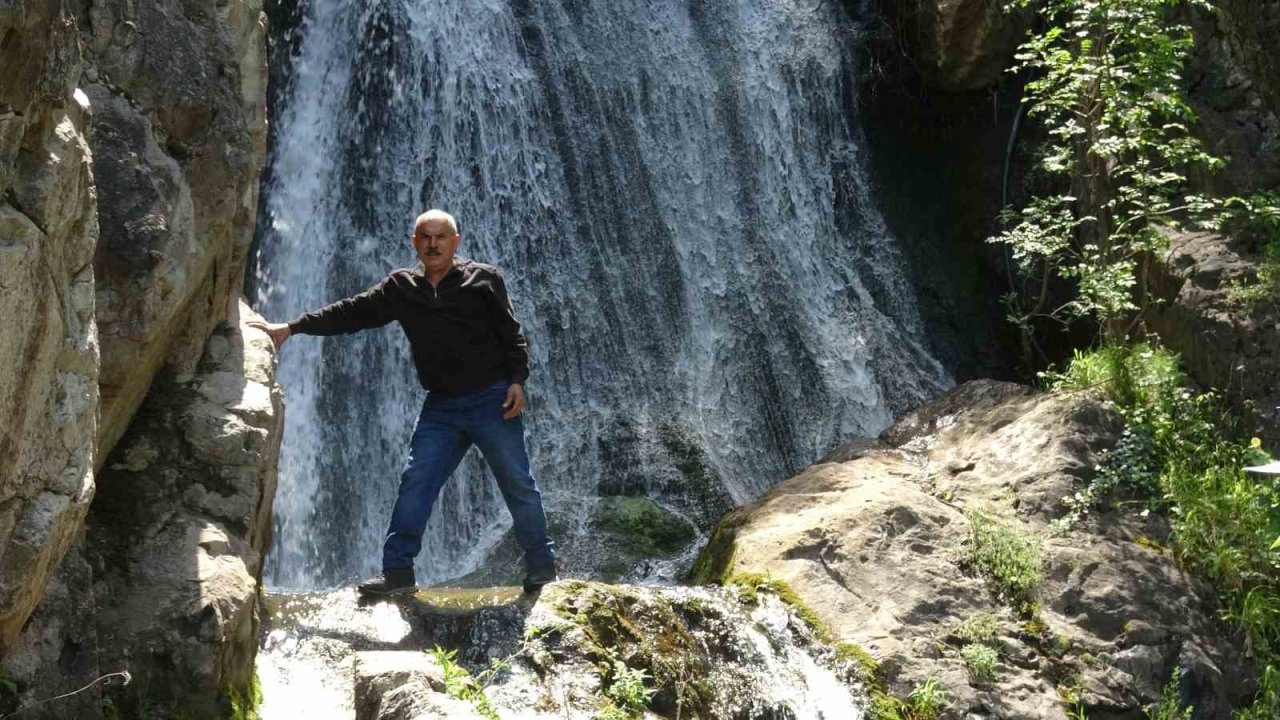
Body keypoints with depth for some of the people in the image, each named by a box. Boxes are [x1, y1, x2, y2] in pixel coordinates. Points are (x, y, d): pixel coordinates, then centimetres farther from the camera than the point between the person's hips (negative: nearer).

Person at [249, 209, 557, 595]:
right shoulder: (401, 288, 8)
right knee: (415, 483, -5)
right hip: (441, 407, 3)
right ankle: (398, 571, 0)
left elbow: (511, 333, 0)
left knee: (518, 483, 2)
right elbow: (351, 312, 6)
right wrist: (291, 328, 1)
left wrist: (517, 380, -12)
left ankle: (542, 566, 14)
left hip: (492, 400, -3)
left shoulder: (484, 279, -1)